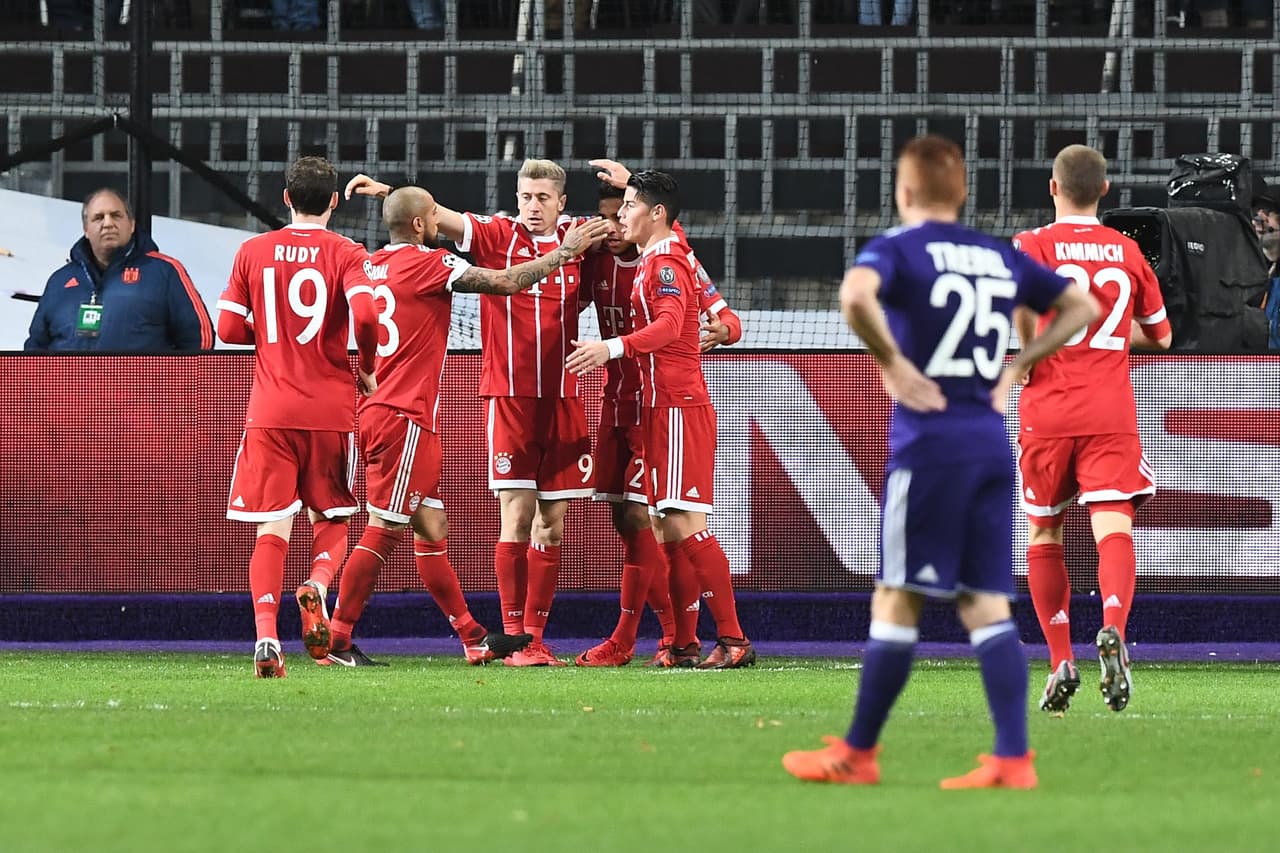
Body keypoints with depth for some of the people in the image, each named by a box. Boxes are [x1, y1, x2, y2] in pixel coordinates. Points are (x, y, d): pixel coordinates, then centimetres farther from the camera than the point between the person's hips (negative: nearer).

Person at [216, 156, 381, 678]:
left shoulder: (252, 253, 5)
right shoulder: (346, 254, -3)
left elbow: (229, 329, 6)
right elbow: (365, 314, -19)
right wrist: (368, 370, -2)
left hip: (269, 411, 1)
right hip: (331, 409, -1)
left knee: (273, 527, 0)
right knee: (331, 518, 15)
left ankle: (266, 637, -17)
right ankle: (317, 587, -16)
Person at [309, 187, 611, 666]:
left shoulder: (373, 266, 11)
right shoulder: (426, 264, -12)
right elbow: (504, 283, -14)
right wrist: (566, 252, -5)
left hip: (378, 410, 9)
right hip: (404, 418, -9)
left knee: (432, 528, 11)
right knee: (385, 530, -7)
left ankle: (474, 639, 15)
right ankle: (336, 640, -8)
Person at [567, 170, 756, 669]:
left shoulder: (665, 262, -12)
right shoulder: (652, 261, 19)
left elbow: (668, 325, -27)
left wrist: (613, 348, -39)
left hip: (679, 408, -10)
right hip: (664, 408, 10)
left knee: (683, 524, -14)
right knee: (673, 530, 8)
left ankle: (733, 640, -15)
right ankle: (684, 646, 9)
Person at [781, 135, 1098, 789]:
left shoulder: (898, 248, -5)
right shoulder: (1000, 256, 13)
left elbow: (856, 296, -27)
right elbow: (1082, 306, 22)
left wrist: (892, 363, -14)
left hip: (928, 440, -5)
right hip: (992, 441, 5)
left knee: (898, 599, 0)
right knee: (986, 603, 5)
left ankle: (857, 755, 7)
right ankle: (1013, 760, -3)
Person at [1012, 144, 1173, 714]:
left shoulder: (1034, 246, 1)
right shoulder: (1128, 251, 11)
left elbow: (1018, 302, -21)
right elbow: (1160, 335, 21)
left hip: (1048, 410, -1)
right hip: (1111, 412, 1)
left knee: (1044, 534, 14)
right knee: (1113, 526, -11)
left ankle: (1061, 661, 9)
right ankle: (1113, 629, -38)